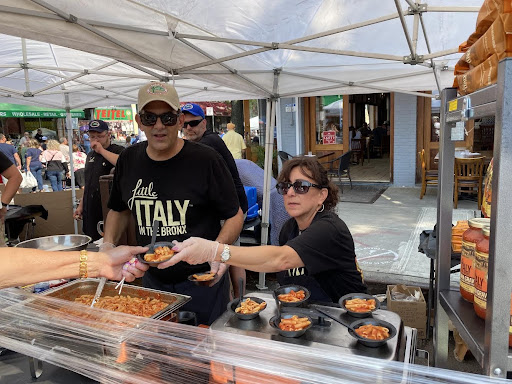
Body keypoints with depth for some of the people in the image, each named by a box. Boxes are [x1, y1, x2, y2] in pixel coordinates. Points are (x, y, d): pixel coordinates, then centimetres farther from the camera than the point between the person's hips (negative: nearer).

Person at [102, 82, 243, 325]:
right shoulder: (128, 160, 1)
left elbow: (235, 215, -8)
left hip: (202, 280, -4)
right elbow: (119, 209, 16)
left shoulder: (206, 160, -14)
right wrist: (109, 243, 0)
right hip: (153, 281, 5)